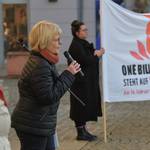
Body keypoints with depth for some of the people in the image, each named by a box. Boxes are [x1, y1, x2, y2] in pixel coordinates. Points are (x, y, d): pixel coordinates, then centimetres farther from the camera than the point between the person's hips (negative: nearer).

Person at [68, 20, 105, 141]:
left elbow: (89, 57, 15)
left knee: (86, 105, 13)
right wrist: (97, 55, -8)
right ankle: (80, 133, 5)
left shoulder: (83, 44, 13)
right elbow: (86, 61, -23)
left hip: (87, 81, 10)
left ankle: (84, 130, 21)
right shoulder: (76, 46, -16)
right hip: (80, 82, -10)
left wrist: (95, 53, -6)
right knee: (81, 105, -2)